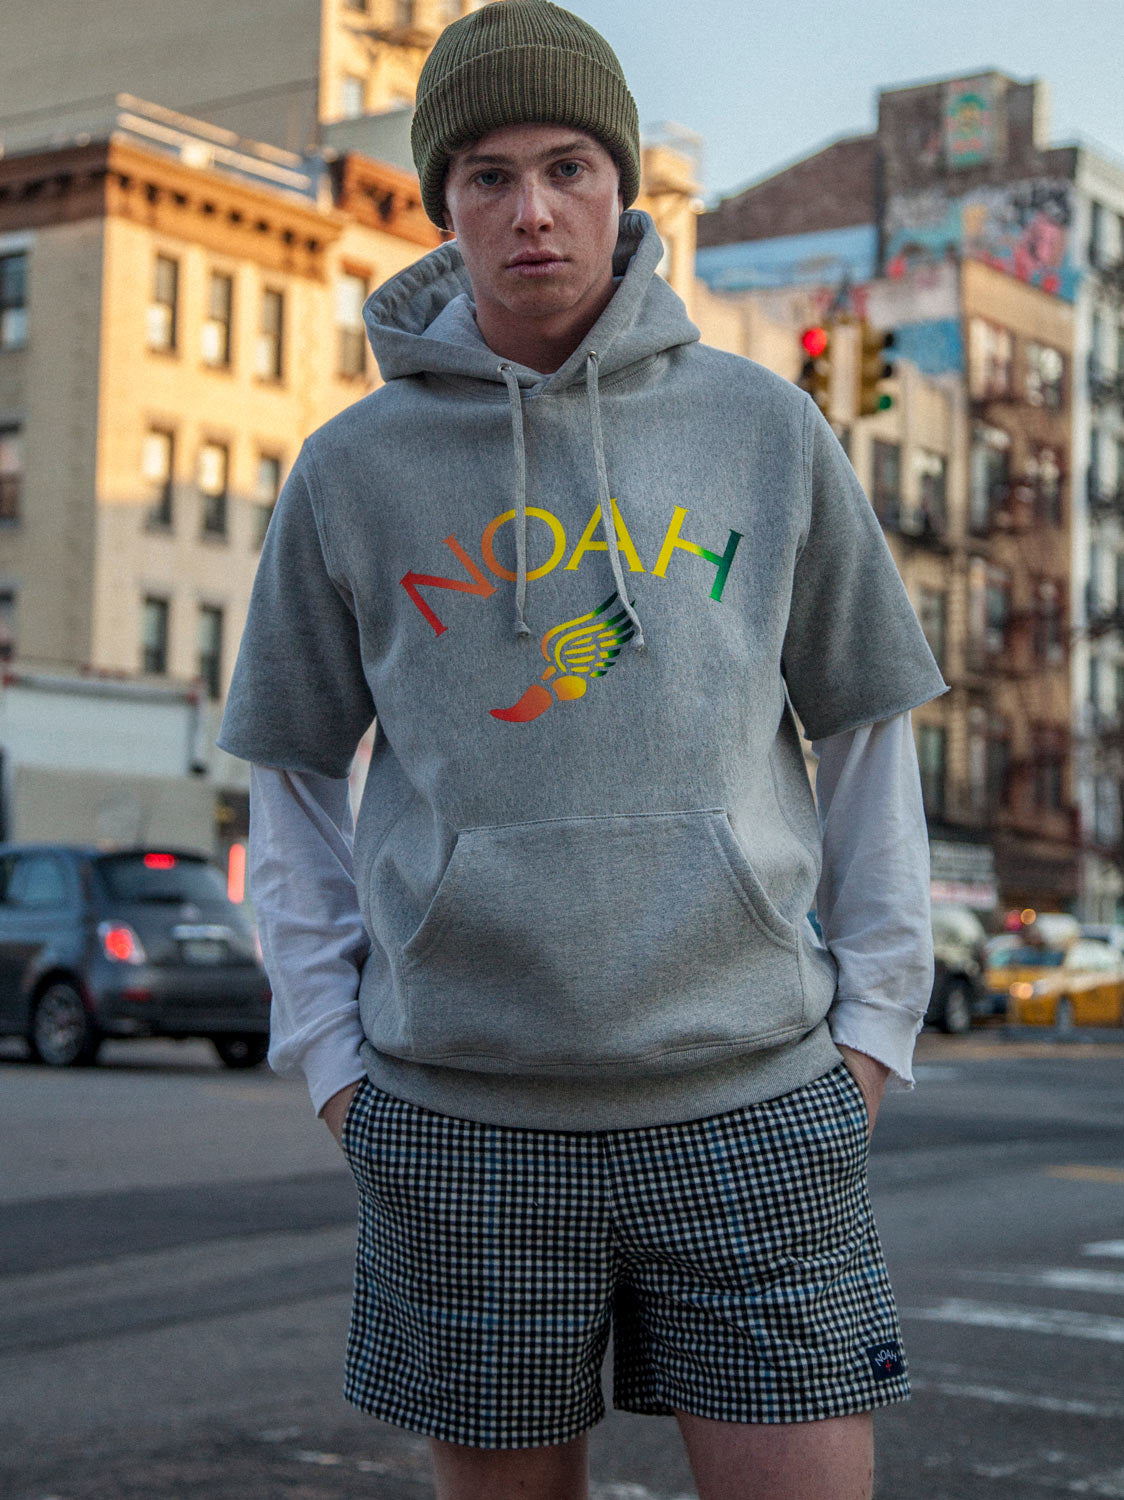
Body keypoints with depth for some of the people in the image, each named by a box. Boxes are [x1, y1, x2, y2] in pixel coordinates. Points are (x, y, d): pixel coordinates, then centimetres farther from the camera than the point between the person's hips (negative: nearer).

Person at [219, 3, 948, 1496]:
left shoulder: (767, 430, 3)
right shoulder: (353, 471, 3)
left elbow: (865, 729, 10)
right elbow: (296, 774, 12)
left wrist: (877, 1019, 5)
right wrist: (330, 1054, 5)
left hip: (749, 1100, 0)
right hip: (462, 1123, 1)